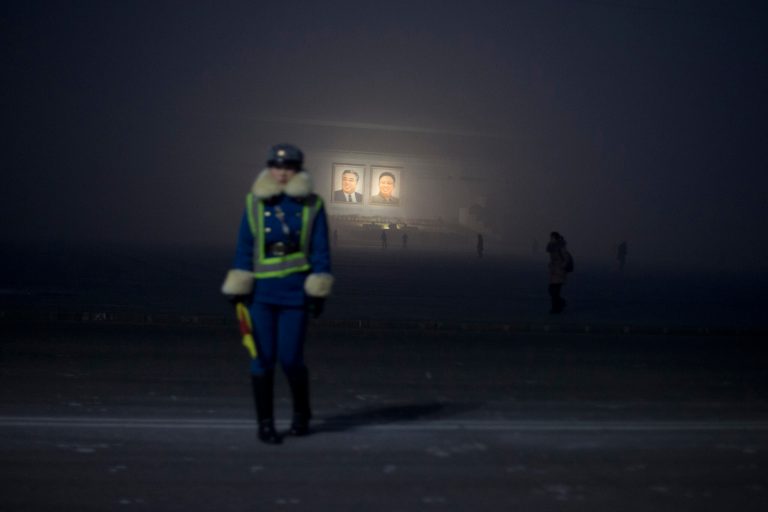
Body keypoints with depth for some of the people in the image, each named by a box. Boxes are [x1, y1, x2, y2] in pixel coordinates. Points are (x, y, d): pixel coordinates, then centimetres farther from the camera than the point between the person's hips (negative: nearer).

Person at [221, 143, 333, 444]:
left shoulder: (312, 206, 2)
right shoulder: (255, 203, 5)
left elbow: (321, 252, 2)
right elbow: (244, 247, 6)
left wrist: (318, 293, -3)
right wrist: (238, 289, 1)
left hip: (294, 292, -1)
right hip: (260, 292, 1)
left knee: (290, 358, 0)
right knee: (263, 357, 0)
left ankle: (301, 413, 27)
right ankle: (265, 423, 14)